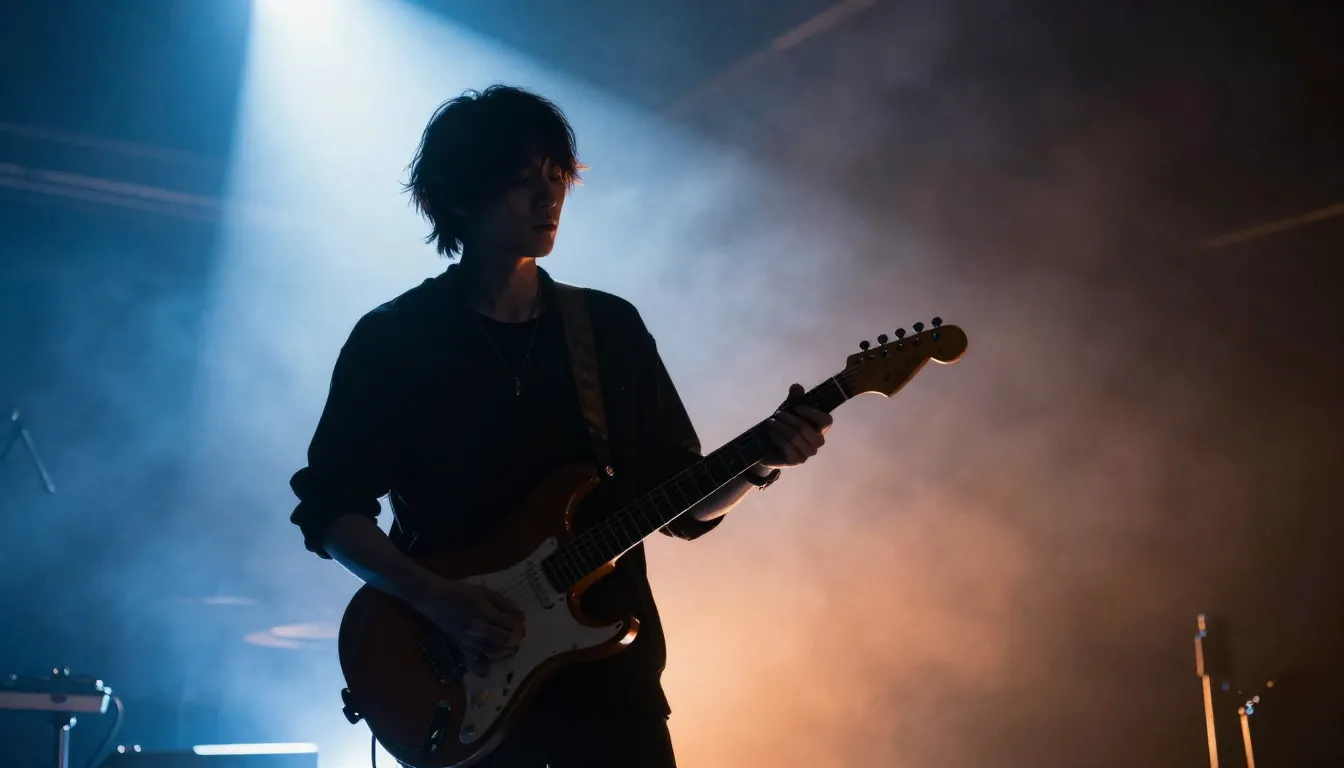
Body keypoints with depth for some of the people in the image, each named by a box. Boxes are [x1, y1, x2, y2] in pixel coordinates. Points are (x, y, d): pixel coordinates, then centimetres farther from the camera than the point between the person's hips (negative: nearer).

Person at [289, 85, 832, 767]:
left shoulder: (612, 327, 6)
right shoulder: (392, 338, -3)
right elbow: (330, 506, -3)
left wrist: (761, 461, -12)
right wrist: (438, 599, -16)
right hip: (463, 691, -2)